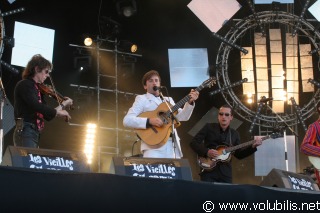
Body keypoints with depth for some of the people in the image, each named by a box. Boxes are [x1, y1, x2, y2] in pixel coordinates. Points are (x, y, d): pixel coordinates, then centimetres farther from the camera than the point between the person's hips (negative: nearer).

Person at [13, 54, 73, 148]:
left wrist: (63, 104, 16)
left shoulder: (37, 88, 20)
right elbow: (36, 106, -20)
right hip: (25, 132, -9)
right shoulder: (24, 85, -5)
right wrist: (58, 112, -13)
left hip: (35, 133, 9)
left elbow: (47, 115, 20)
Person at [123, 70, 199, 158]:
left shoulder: (168, 100, 23)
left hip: (173, 146, 5)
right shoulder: (142, 99, 6)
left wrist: (190, 102, -3)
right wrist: (149, 121, -19)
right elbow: (127, 120, -6)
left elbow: (182, 117, 13)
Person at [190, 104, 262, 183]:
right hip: (208, 170, -3)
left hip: (225, 173, 4)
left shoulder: (234, 134, 12)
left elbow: (239, 155, 14)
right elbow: (193, 142, -3)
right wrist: (206, 152, -18)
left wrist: (252, 147, 1)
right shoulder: (209, 127, 1)